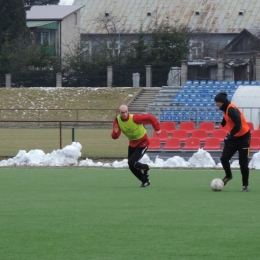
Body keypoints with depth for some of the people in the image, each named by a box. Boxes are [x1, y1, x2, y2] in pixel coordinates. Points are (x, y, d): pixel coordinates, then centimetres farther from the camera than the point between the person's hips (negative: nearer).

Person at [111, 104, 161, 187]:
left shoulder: (134, 118, -31)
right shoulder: (117, 120, -14)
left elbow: (150, 118, -22)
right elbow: (115, 136, -12)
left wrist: (157, 129, -18)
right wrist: (115, 132, -35)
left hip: (142, 143, -7)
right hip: (132, 143, 7)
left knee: (132, 163, -17)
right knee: (131, 166, 8)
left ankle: (146, 168, 14)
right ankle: (145, 181, 28)